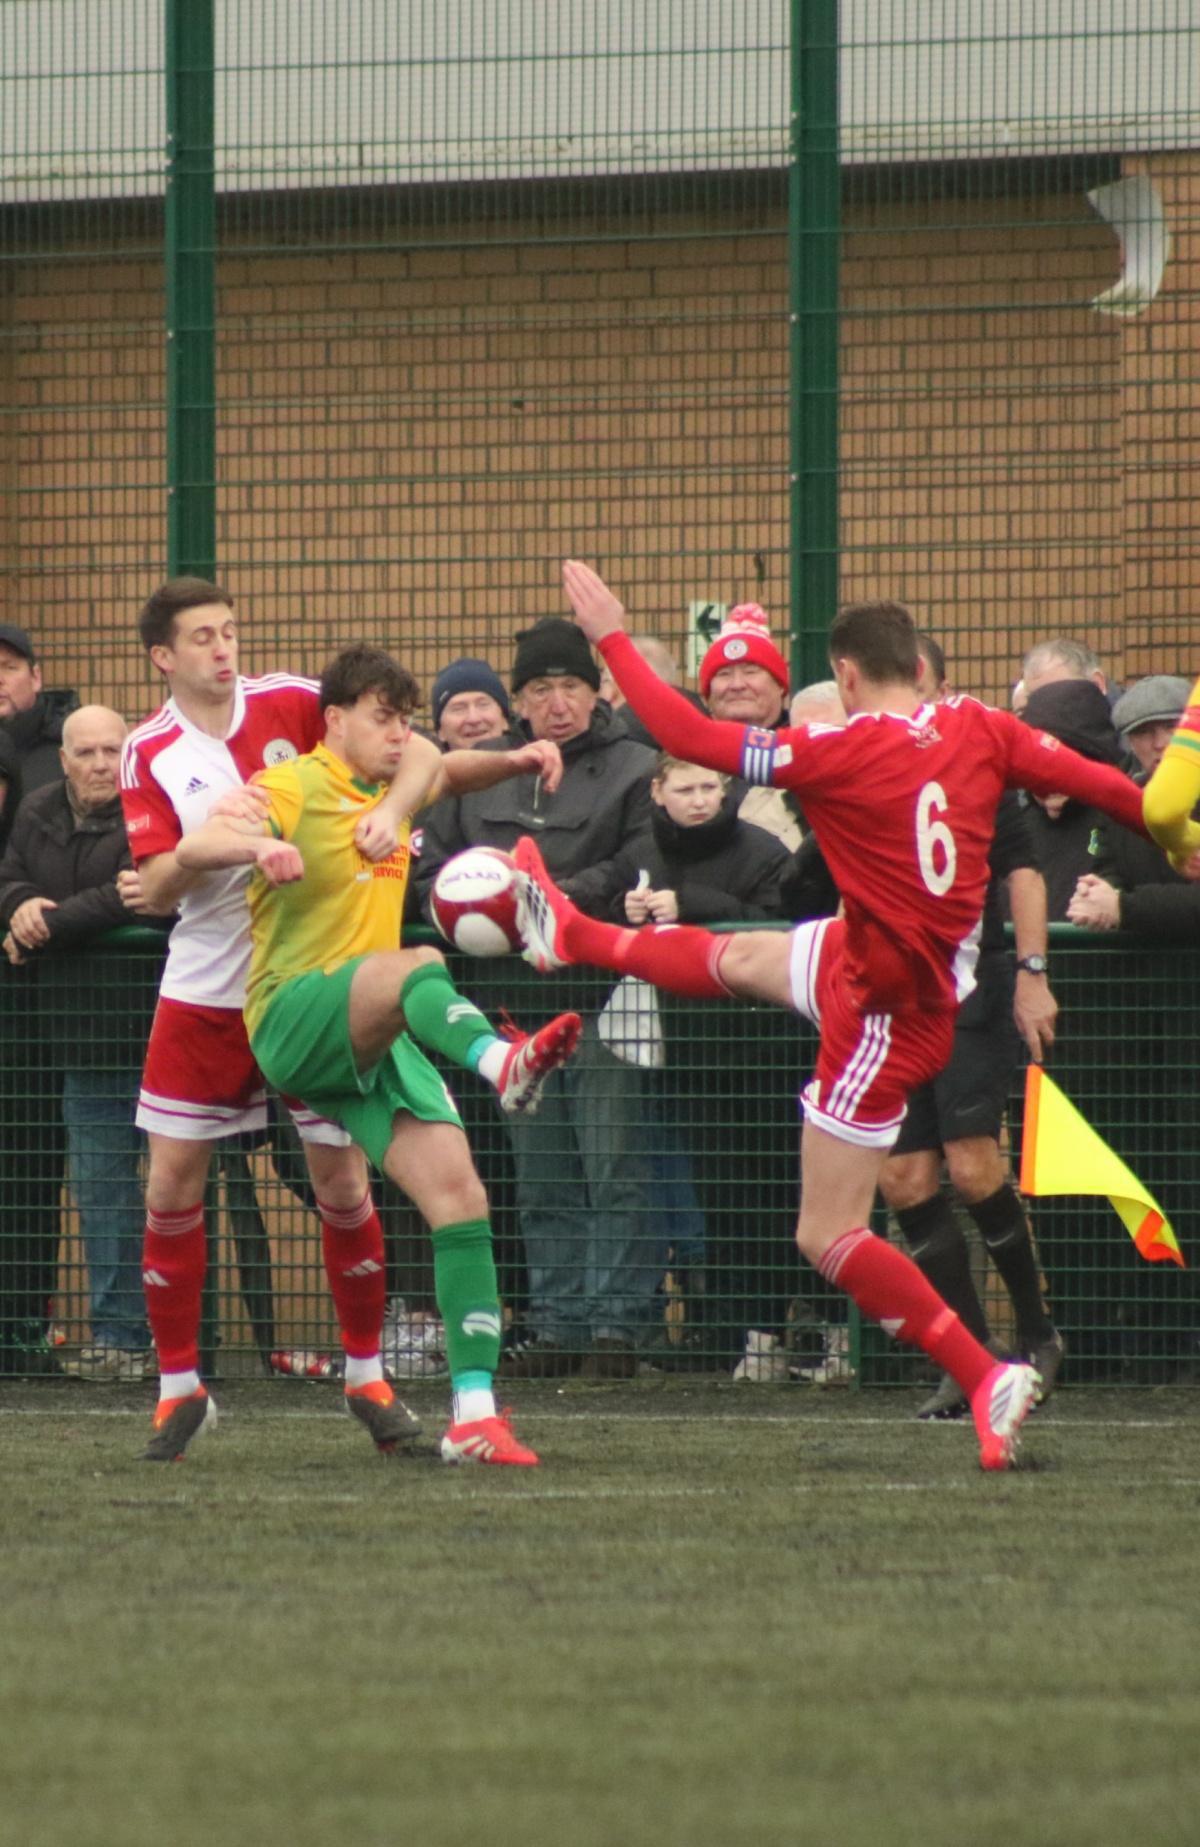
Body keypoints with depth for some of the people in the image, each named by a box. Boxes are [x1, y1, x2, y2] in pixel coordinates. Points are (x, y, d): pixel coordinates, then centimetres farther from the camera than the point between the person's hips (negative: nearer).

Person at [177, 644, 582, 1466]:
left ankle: (475, 1415, -12)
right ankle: (503, 1061, -72)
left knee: (460, 1196, -10)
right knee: (417, 966, -37)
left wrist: (516, 760, 16)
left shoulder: (391, 790, 16)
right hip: (292, 1017, -7)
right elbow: (194, 848, -22)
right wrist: (260, 845, -43)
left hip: (374, 1042, 7)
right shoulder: (295, 786, -6)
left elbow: (455, 771, 38)